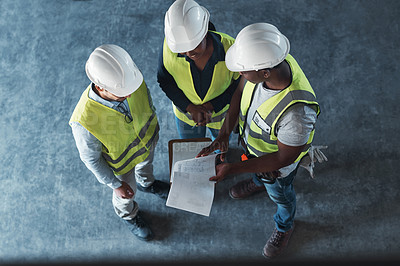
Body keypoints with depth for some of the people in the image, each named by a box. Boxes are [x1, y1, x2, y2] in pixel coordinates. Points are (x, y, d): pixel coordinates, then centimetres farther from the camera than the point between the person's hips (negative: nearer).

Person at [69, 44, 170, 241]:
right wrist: (115, 184, -13)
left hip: (146, 138, 3)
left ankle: (146, 183, 72)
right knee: (126, 193, 28)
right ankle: (128, 214, 63)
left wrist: (153, 126, 9)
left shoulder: (129, 77, -33)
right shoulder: (84, 121, -45)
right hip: (121, 159, -3)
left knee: (146, 162, 36)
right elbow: (90, 157, -24)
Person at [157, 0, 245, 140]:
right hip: (186, 111, 1)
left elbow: (239, 83, -18)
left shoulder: (229, 47, -36)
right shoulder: (171, 45, -33)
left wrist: (211, 107, -29)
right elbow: (164, 79, -15)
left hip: (222, 110, 0)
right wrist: (190, 108, -25)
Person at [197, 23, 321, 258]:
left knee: (280, 194, 28)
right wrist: (224, 133, -17)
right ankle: (258, 182, 75)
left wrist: (233, 168, -29)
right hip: (251, 141, 5)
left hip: (276, 163, -5)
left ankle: (285, 226, 62)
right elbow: (241, 92, -10)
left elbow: (284, 158, -32)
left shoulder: (297, 113, -49)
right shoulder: (269, 63, -29)